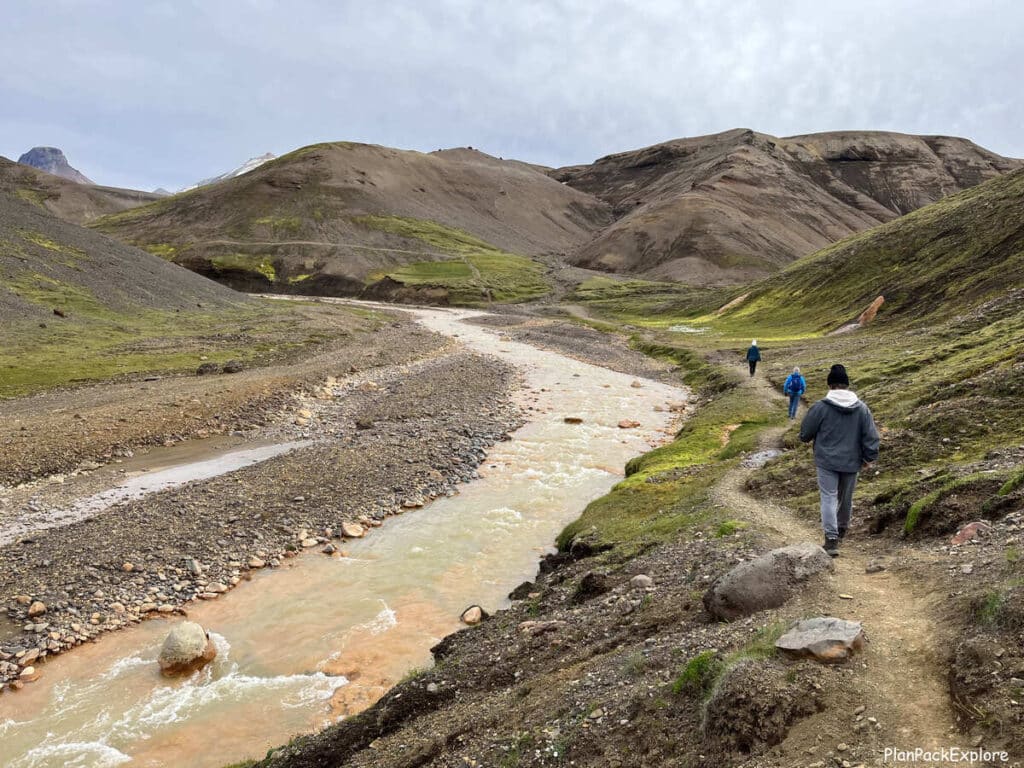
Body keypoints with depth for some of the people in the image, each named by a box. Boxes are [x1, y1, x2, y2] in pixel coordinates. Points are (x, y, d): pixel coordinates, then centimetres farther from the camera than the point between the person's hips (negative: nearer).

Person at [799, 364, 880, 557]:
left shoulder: (820, 407, -13)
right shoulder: (862, 408, -2)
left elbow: (805, 434, -3)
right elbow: (871, 436, 1)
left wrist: (805, 439, 20)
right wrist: (869, 457, 13)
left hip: (827, 461, -4)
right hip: (851, 462, 4)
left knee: (829, 498, -2)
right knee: (846, 497, 19)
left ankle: (831, 538, -12)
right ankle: (842, 528, 40)